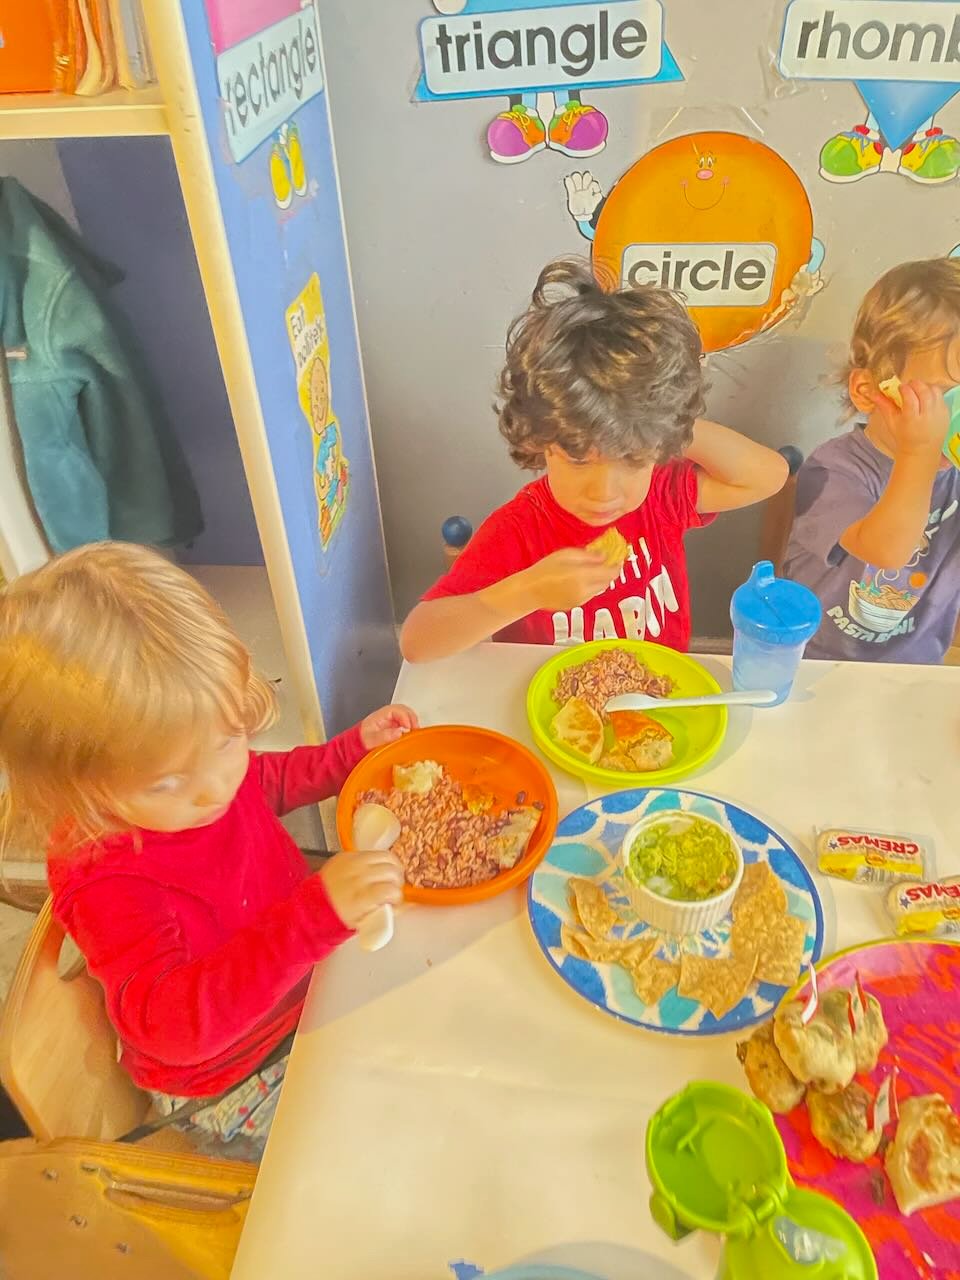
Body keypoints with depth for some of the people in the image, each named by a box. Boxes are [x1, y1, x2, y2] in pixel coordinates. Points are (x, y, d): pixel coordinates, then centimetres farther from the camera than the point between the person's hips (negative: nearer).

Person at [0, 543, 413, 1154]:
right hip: (236, 1086, -6)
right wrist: (319, 915, -57)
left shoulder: (210, 758, -15)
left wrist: (355, 748, -3)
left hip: (305, 971, 7)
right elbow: (174, 1024, -46)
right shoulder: (105, 881, -37)